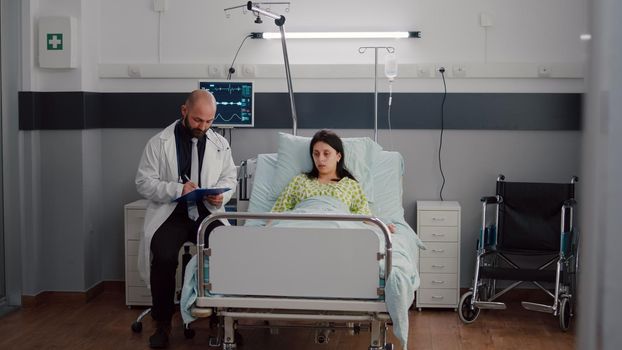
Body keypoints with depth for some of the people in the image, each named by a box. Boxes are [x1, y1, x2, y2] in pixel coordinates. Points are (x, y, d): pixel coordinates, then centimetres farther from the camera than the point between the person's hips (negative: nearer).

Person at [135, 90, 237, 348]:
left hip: (207, 212, 2)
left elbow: (230, 177, 16)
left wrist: (222, 194, -7)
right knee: (164, 256, -31)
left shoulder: (220, 144, 10)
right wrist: (177, 189, -17)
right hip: (170, 213, -2)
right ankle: (163, 323, -10)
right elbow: (144, 182, -2)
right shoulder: (159, 143, 1)